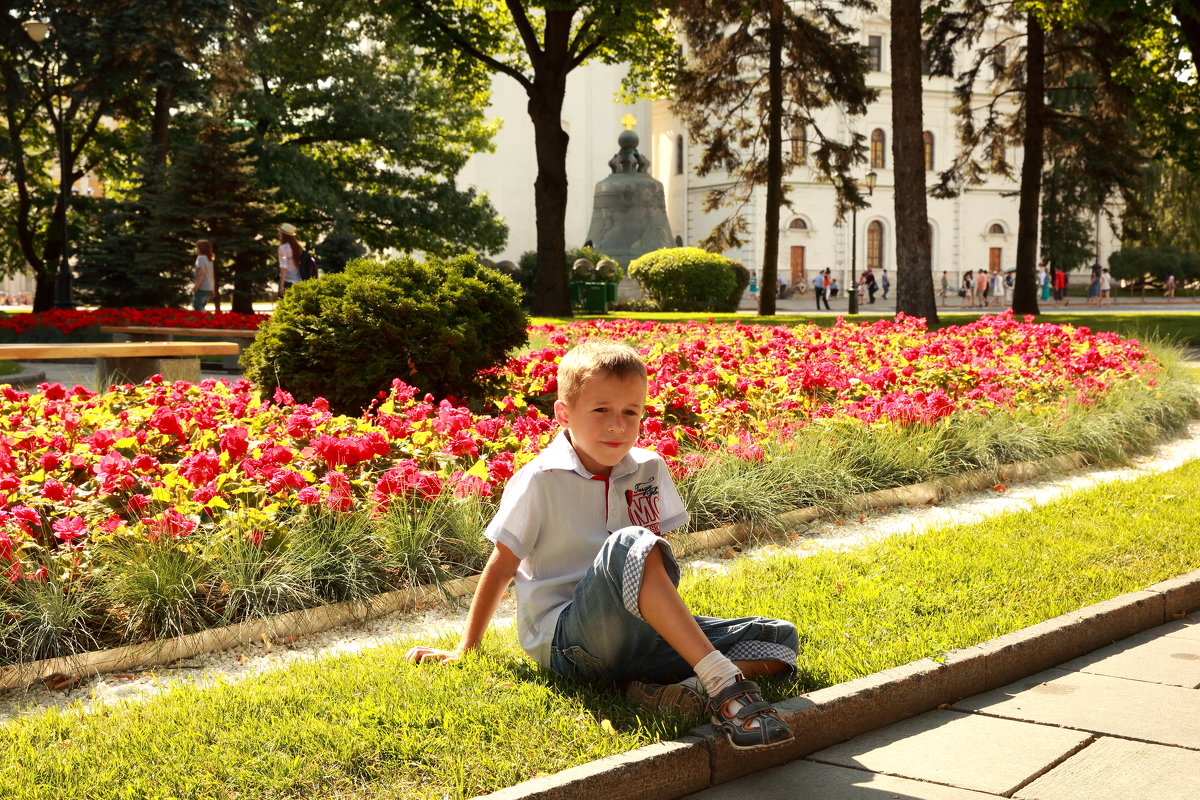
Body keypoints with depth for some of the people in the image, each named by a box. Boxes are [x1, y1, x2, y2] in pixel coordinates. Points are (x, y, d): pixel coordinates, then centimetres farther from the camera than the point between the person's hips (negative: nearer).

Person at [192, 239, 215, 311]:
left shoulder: (201, 257, -9)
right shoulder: (210, 259, 17)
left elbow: (202, 272, -20)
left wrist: (196, 286, -21)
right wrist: (212, 289, 21)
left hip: (202, 287, -9)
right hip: (209, 288, 9)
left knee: (197, 306, -11)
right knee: (201, 306, 14)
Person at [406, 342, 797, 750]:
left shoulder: (649, 469, 6)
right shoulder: (539, 481, -8)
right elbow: (502, 566, 0)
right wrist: (465, 649, 5)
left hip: (634, 633, 6)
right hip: (564, 640, -6)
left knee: (780, 639, -8)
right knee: (629, 546, -36)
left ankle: (689, 691, -33)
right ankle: (724, 682, -42)